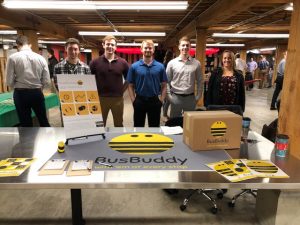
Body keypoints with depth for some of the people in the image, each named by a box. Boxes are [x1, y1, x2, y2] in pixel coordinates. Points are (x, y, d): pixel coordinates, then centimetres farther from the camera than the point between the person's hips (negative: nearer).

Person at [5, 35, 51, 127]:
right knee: (43, 121, 19)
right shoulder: (41, 58, -2)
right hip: (37, 93, 2)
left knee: (26, 124, 12)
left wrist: (18, 86, 13)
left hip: (21, 94, -1)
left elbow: (9, 82, -8)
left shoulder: (13, 57, -7)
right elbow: (47, 82, -3)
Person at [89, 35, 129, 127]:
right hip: (100, 98, -1)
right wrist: (95, 92, -2)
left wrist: (122, 90, 1)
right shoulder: (95, 62, -1)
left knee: (118, 124, 15)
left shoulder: (122, 62, 2)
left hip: (118, 98, 1)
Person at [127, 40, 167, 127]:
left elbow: (164, 85, 4)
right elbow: (130, 85, 2)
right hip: (140, 101, 0)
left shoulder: (160, 66, 1)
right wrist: (133, 100, -6)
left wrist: (161, 100, -4)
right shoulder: (134, 66, -1)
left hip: (154, 101, 1)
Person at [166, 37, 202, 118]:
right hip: (176, 97, -1)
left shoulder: (196, 63, 2)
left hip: (190, 97, 1)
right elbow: (167, 81, 2)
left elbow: (199, 81, 7)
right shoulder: (172, 63, -1)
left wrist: (198, 96, 2)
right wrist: (169, 95, -4)